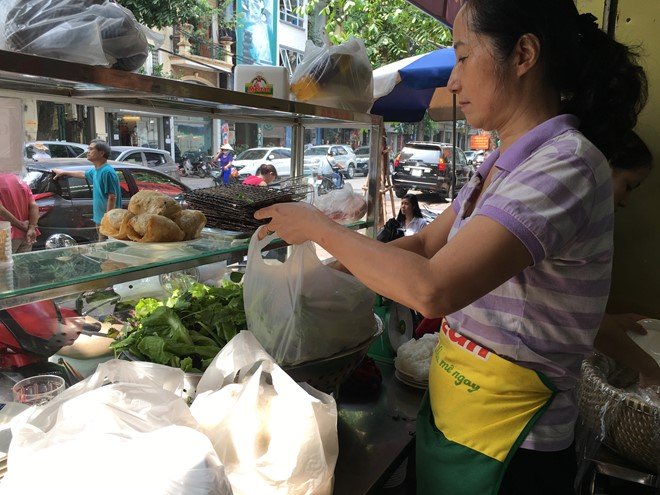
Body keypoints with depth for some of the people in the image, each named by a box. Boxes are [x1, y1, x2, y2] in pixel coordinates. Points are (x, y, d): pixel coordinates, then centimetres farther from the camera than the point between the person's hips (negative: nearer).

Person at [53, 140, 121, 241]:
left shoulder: (107, 172, -15)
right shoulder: (95, 171, 14)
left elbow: (112, 197, -20)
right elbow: (83, 174, 38)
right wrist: (64, 172, 51)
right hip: (100, 219, 10)